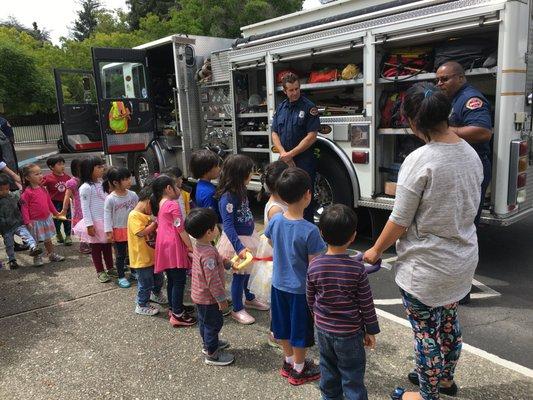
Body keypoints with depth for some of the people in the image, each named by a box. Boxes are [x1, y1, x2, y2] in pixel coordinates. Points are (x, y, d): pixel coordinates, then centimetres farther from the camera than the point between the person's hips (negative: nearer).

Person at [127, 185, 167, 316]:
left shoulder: (147, 215, 9)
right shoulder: (134, 216, -17)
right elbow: (141, 232, -27)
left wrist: (156, 224, 4)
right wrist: (155, 223, -19)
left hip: (153, 255, 9)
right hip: (142, 258, -9)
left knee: (158, 278, 24)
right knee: (146, 283, 3)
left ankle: (156, 294, 48)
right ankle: (142, 306, 21)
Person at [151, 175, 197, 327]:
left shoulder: (159, 205, 11)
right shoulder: (173, 205, -15)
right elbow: (181, 229, -16)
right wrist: (191, 247, -9)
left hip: (164, 246, 9)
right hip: (174, 246, -9)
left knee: (171, 279, 18)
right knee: (179, 281, -2)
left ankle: (174, 308, 30)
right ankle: (177, 315, 3)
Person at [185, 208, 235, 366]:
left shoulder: (198, 246, -2)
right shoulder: (208, 253, -32)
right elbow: (213, 280, -29)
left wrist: (225, 263, 4)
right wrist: (221, 298, -20)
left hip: (199, 294, 9)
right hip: (209, 297, -9)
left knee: (205, 321, 26)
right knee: (214, 323, 8)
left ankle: (208, 343, 46)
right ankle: (212, 354, 23)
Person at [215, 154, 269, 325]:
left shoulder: (240, 190, -1)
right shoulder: (227, 197, -27)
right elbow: (228, 226, -29)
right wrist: (239, 248, -33)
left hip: (248, 236, 8)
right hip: (237, 240, -8)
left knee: (247, 270, 24)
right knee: (239, 274, 7)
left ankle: (249, 298, 45)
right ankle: (237, 309, 25)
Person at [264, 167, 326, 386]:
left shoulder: (275, 221, -11)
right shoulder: (310, 231, -28)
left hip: (279, 284, 6)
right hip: (300, 288, -5)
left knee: (284, 326, 23)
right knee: (300, 331, 15)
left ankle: (289, 362, 42)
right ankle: (299, 370, 33)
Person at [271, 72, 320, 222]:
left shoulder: (309, 107, -6)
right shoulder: (281, 107, 11)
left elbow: (311, 136, -12)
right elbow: (275, 133, 11)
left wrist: (291, 154, -12)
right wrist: (283, 153, -6)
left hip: (304, 161, -5)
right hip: (285, 160, 5)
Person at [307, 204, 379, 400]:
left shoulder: (314, 266, -13)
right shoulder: (357, 269, -21)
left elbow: (310, 299, 0)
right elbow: (366, 305, -11)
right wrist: (371, 331, 3)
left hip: (323, 329, 3)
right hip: (350, 332, -3)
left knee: (328, 369, 23)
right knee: (352, 376, 12)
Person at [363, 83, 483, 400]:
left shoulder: (420, 161, -24)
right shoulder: (471, 153, 0)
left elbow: (399, 221, -18)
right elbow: (470, 206, 11)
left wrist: (375, 251, -3)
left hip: (426, 267, -8)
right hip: (463, 260, 8)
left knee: (426, 331, 11)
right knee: (449, 322, 25)